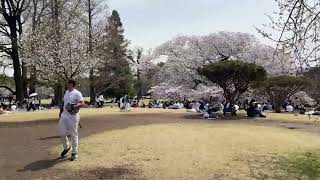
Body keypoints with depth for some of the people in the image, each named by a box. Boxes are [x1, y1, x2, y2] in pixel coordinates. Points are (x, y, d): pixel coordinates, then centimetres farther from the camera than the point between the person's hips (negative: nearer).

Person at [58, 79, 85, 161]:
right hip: (64, 116, 8)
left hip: (73, 117, -8)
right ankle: (66, 147, 35)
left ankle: (74, 152, 12)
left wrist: (75, 106, -33)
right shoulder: (66, 92, 15)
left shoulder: (77, 93, -11)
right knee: (62, 133, 12)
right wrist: (61, 111, 21)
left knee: (73, 134, 1)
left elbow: (82, 104, -18)